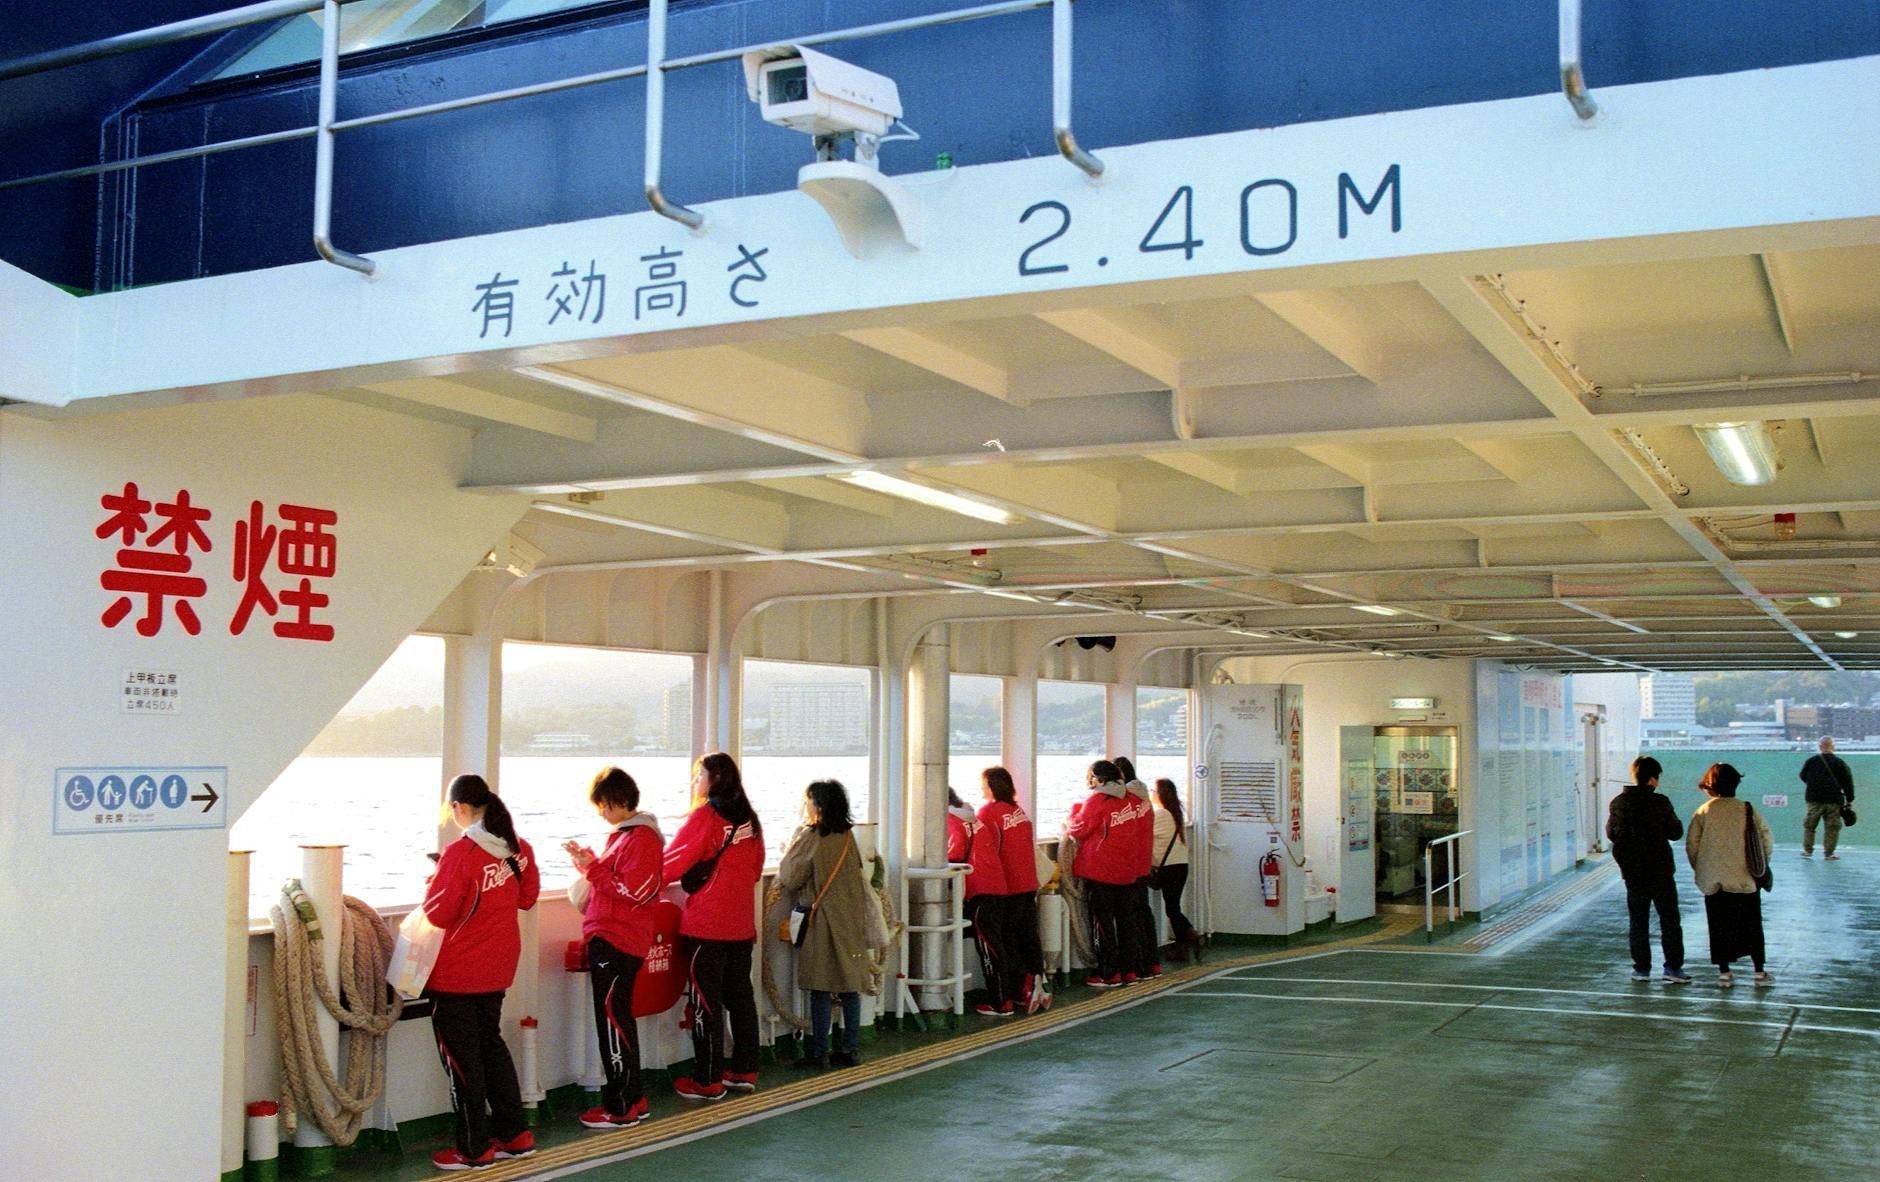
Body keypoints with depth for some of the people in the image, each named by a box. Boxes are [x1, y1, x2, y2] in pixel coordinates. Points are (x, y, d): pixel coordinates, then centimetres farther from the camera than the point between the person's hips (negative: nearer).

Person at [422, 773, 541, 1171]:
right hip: (498, 966, 7)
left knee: (461, 1056, 7)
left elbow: (437, 914, -19)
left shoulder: (460, 854, -22)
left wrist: (437, 880, -2)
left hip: (456, 973, -7)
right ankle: (515, 1133, 25)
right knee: (491, 1044, 21)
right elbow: (527, 897, 12)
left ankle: (475, 1149, 15)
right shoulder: (518, 849, -2)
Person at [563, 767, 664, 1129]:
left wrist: (593, 868, -17)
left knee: (612, 1020, -4)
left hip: (616, 942, -10)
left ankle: (620, 1107, 2)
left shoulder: (642, 838, -15)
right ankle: (632, 1098, 24)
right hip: (609, 939, 10)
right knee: (619, 1018, 16)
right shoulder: (623, 833, 14)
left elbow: (633, 891, -20)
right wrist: (590, 863, 4)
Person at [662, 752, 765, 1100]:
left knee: (706, 1001, 0)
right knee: (740, 995, 14)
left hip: (706, 926, -6)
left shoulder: (706, 815, -12)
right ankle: (744, 1070, 20)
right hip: (741, 924, 7)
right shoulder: (749, 818, 7)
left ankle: (707, 1081, 4)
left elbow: (673, 862, -8)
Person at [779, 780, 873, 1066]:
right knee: (849, 985, 8)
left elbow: (789, 878, -7)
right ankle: (851, 1049, 12)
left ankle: (819, 1052, 3)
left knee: (821, 988, 0)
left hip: (821, 918, -6)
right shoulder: (847, 836, 5)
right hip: (850, 917, 6)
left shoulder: (810, 837, -13)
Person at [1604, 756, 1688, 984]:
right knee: (1669, 919, 7)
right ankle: (1673, 966, 4)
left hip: (1632, 871, 3)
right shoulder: (1660, 803, -13)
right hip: (1660, 871, -3)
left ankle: (1641, 968, 10)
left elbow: (1611, 833, 7)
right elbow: (1676, 833, -6)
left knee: (1638, 922, 10)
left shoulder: (1617, 804, -3)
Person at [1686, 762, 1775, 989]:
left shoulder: (1703, 812, -5)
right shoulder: (1746, 810, -6)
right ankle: (1760, 973, 14)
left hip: (1713, 881, 0)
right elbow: (1767, 840, -2)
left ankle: (1724, 973, 11)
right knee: (1752, 926, 11)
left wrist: (1700, 870, 12)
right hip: (1745, 879, 0)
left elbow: (1691, 845, -3)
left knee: (1720, 928, 9)